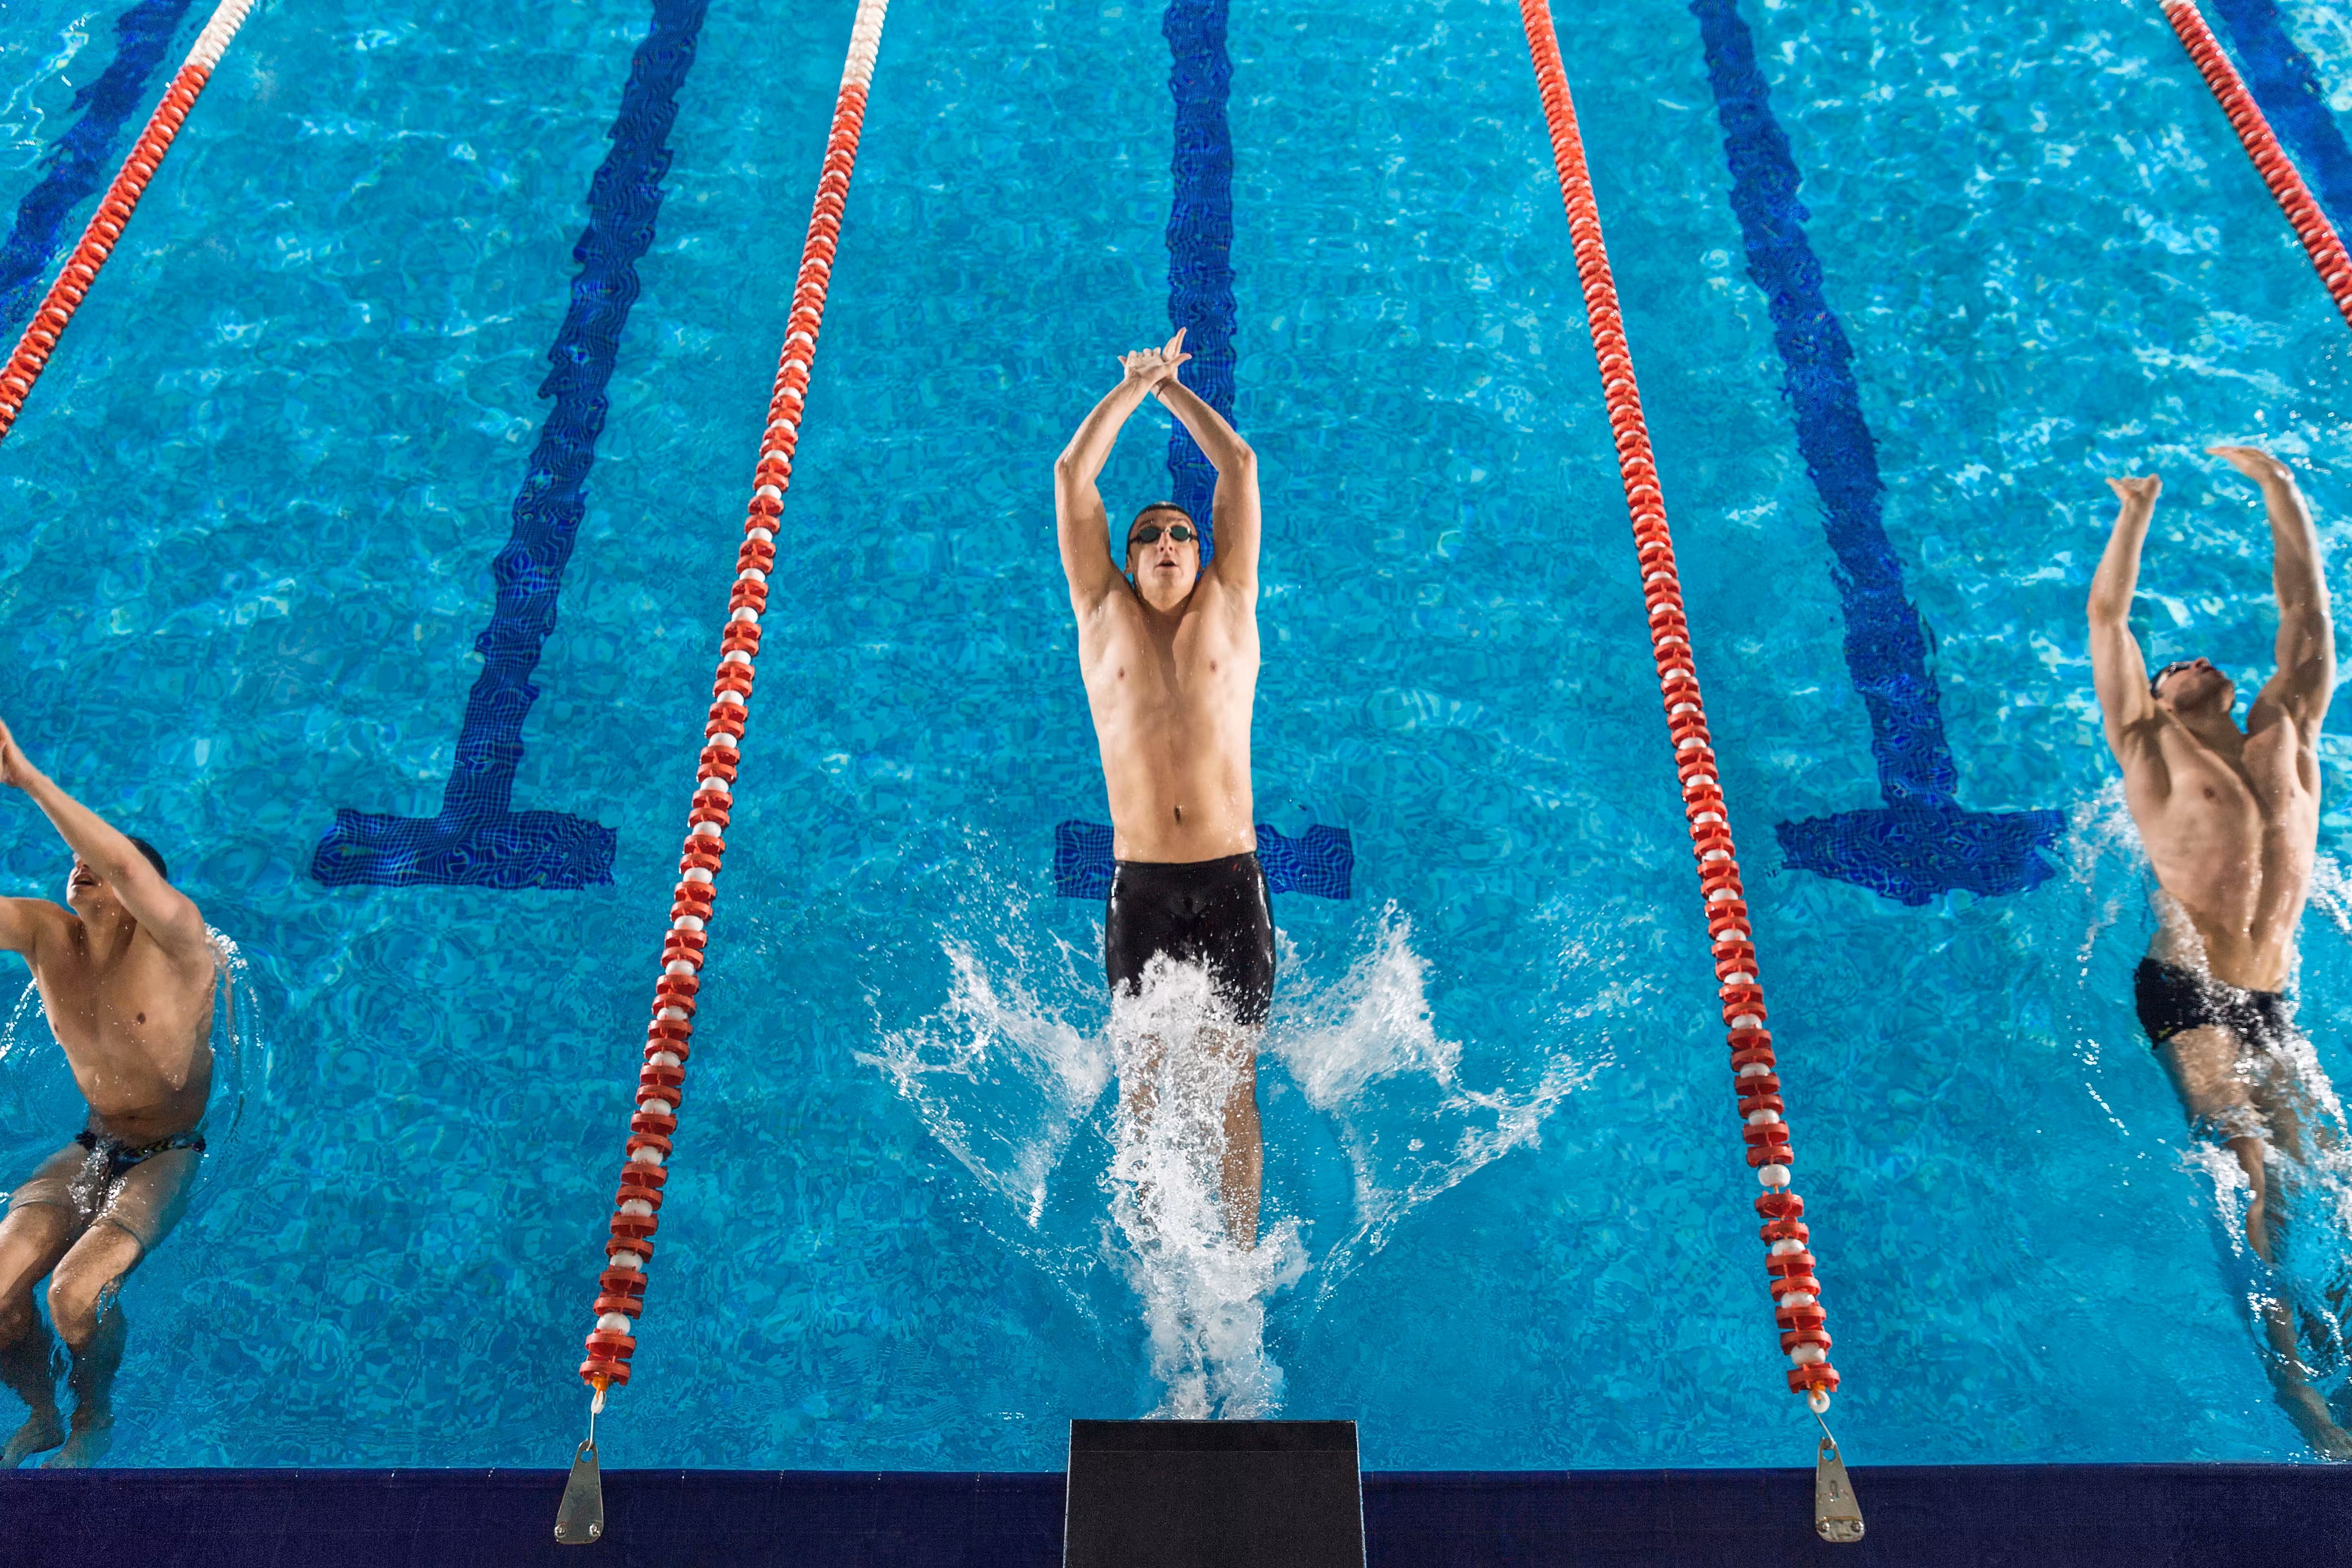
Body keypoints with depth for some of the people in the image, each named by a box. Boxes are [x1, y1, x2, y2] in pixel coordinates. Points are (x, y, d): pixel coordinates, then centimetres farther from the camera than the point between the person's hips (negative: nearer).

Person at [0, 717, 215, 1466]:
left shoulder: (177, 941, -20)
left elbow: (126, 865, -40)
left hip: (169, 1157, -5)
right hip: (91, 1148, 5)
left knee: (76, 1291, -23)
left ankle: (93, 1419, 10)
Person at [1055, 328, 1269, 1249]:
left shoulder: (1229, 608, 11)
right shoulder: (1104, 617, 11)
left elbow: (1241, 467, 12)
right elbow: (1072, 476, 11)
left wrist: (1171, 384, 22)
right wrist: (1132, 386, 18)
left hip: (1231, 881, 0)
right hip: (1139, 887, 1)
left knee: (1232, 1080, 4)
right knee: (1144, 1079, 7)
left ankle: (1241, 1251, 13)